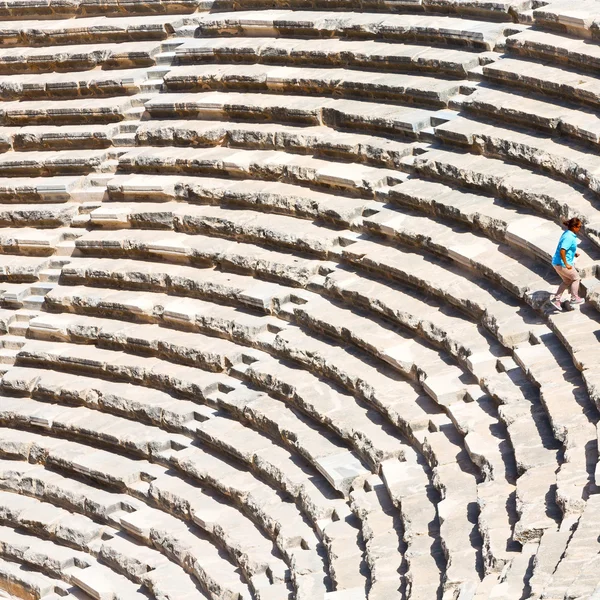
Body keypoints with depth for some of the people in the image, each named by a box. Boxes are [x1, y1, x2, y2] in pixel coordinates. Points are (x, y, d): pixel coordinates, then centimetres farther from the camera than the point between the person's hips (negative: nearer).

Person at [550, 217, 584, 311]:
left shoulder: (568, 234, 9)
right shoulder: (569, 238, -23)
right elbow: (562, 251, -30)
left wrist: (574, 253, 13)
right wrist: (566, 264, -24)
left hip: (557, 263, 10)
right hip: (562, 264, -10)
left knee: (567, 281, 21)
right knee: (576, 278, 9)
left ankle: (556, 299, 21)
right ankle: (574, 298, 21)